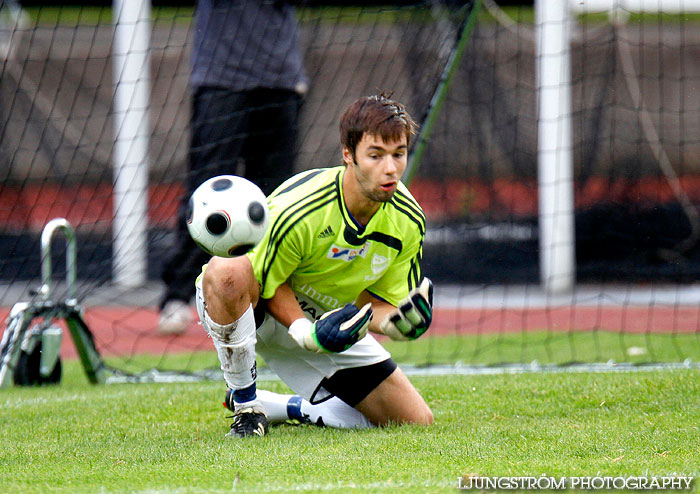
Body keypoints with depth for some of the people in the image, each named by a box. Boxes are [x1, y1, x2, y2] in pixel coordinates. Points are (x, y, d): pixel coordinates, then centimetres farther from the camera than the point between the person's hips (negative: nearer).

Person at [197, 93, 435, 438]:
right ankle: (245, 404, -20)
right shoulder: (297, 210, -31)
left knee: (417, 421, -2)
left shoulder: (408, 221, -14)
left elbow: (378, 300, -5)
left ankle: (282, 407, 15)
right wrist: (305, 331, -37)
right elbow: (269, 281, -19)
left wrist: (392, 319, -29)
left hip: (321, 316, 6)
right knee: (226, 271, -44)